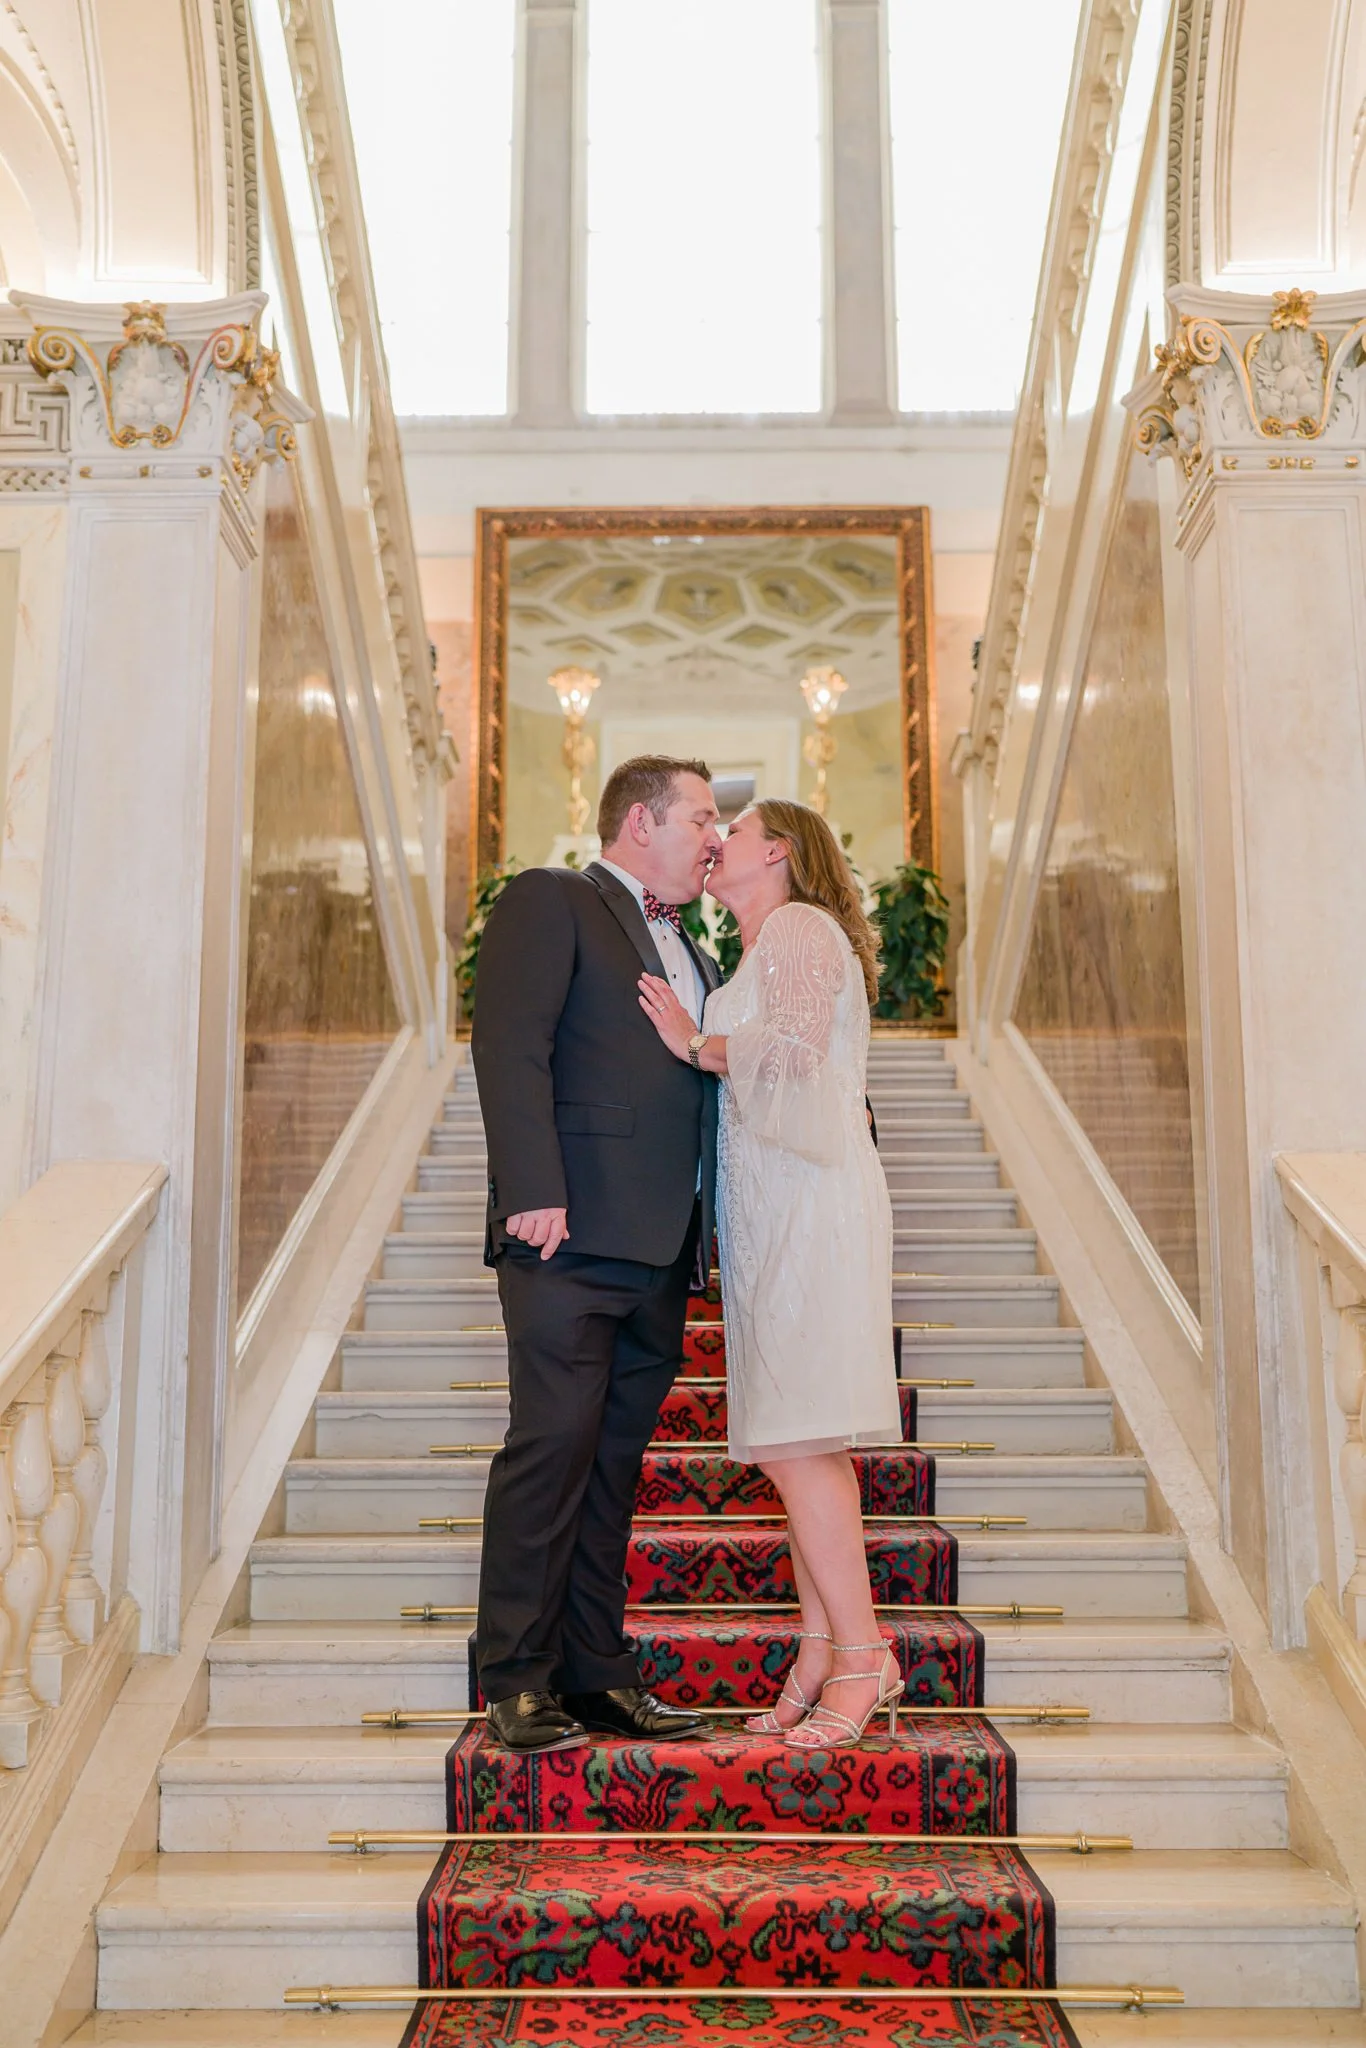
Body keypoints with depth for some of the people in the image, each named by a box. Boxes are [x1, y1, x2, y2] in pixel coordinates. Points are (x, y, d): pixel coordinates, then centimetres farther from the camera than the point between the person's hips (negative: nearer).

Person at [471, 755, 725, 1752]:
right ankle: (519, 1683, 2)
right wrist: (534, 1191, -20)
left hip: (660, 1254, 8)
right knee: (553, 1446, -7)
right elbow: (510, 1048, -10)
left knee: (616, 1461, 9)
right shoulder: (550, 902, 2)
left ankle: (596, 1671, 16)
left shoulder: (692, 955, 27)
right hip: (573, 1233, -8)